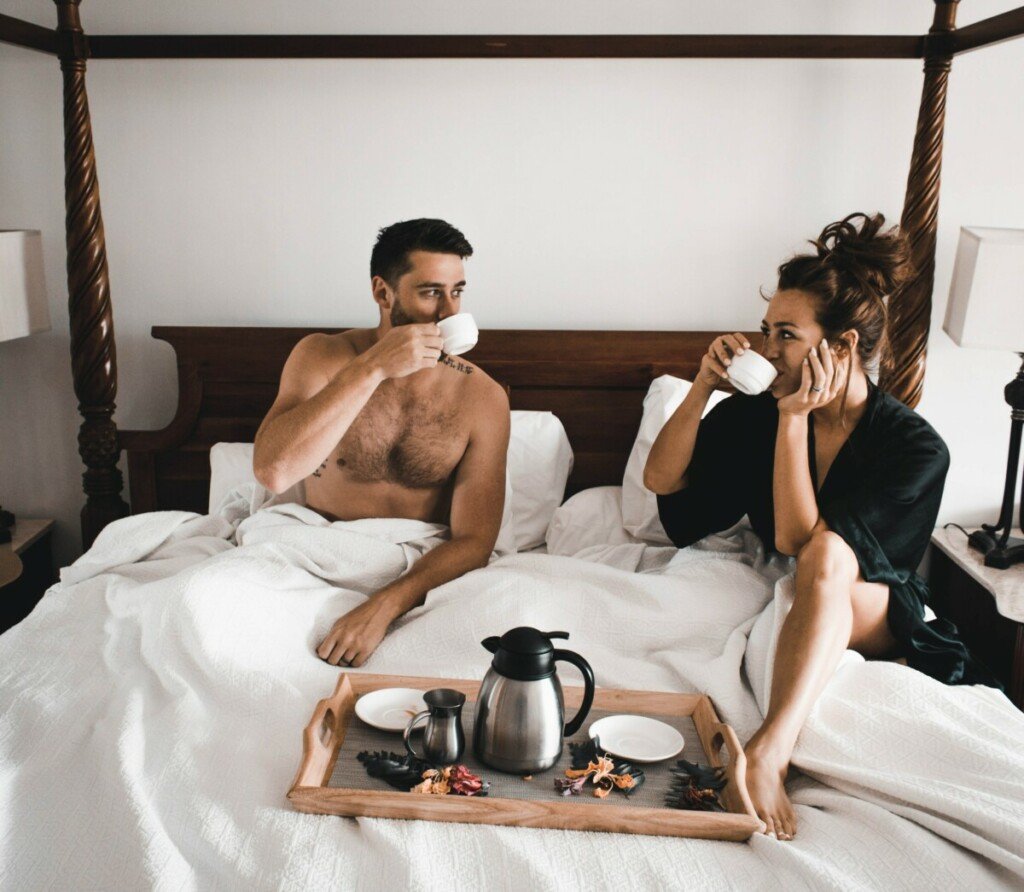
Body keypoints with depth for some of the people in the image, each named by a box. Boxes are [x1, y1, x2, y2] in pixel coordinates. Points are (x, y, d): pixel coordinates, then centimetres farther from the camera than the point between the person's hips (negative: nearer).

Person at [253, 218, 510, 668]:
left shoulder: (482, 396, -7)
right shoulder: (322, 357, -5)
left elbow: (473, 540, -11)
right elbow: (272, 471, -22)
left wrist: (384, 606, -28)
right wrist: (372, 369, -26)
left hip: (421, 571, 0)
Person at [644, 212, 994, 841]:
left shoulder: (916, 448, -20)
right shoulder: (757, 412, -8)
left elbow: (796, 540, -27)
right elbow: (661, 480, -7)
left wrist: (793, 419, -30)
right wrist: (702, 389, -19)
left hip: (879, 615, -4)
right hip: (798, 604, 5)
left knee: (825, 555, -36)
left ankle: (769, 754, -51)